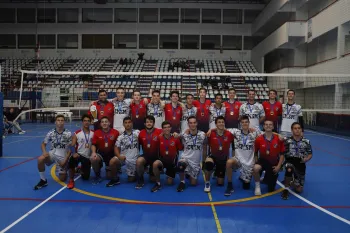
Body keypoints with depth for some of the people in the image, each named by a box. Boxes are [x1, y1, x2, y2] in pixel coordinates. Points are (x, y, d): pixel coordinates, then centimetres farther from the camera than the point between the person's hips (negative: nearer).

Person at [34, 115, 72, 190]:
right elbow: (43, 144, 6)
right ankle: (43, 180, -11)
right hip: (52, 153, 2)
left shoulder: (68, 134, -9)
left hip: (63, 157, -1)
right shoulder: (51, 133, -3)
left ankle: (65, 171, 38)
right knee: (40, 159, -31)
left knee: (62, 179, 0)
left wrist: (65, 159, -13)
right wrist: (44, 152, -15)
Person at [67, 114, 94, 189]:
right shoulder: (77, 133, -5)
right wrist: (74, 153, -28)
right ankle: (71, 180, -14)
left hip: (88, 157, 2)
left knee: (85, 177, 4)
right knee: (72, 160, -39)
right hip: (79, 154, -2)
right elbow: (72, 145, -9)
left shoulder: (93, 133, 1)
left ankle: (81, 169, 42)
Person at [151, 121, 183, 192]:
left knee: (170, 182, 3)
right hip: (162, 159, 0)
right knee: (155, 164, -37)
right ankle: (158, 183, -15)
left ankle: (170, 176, 43)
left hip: (172, 161, 0)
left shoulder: (175, 139, -12)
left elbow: (181, 149, -2)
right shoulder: (159, 138, -10)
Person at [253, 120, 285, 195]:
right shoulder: (258, 139, -11)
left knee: (271, 189, 4)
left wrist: (278, 166, -9)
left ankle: (267, 178, 40)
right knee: (255, 168, -39)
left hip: (274, 163, 1)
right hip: (262, 160, -1)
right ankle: (257, 186, -11)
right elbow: (255, 153, 3)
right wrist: (256, 163, -10)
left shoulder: (279, 139, -10)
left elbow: (282, 154, -1)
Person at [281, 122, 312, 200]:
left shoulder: (306, 142, 1)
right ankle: (286, 189, -18)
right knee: (289, 167, -40)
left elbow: (310, 154, 9)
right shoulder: (287, 141, -4)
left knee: (299, 190, 1)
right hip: (290, 162, -2)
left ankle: (294, 182, 38)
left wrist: (306, 159, -13)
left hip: (300, 165, 2)